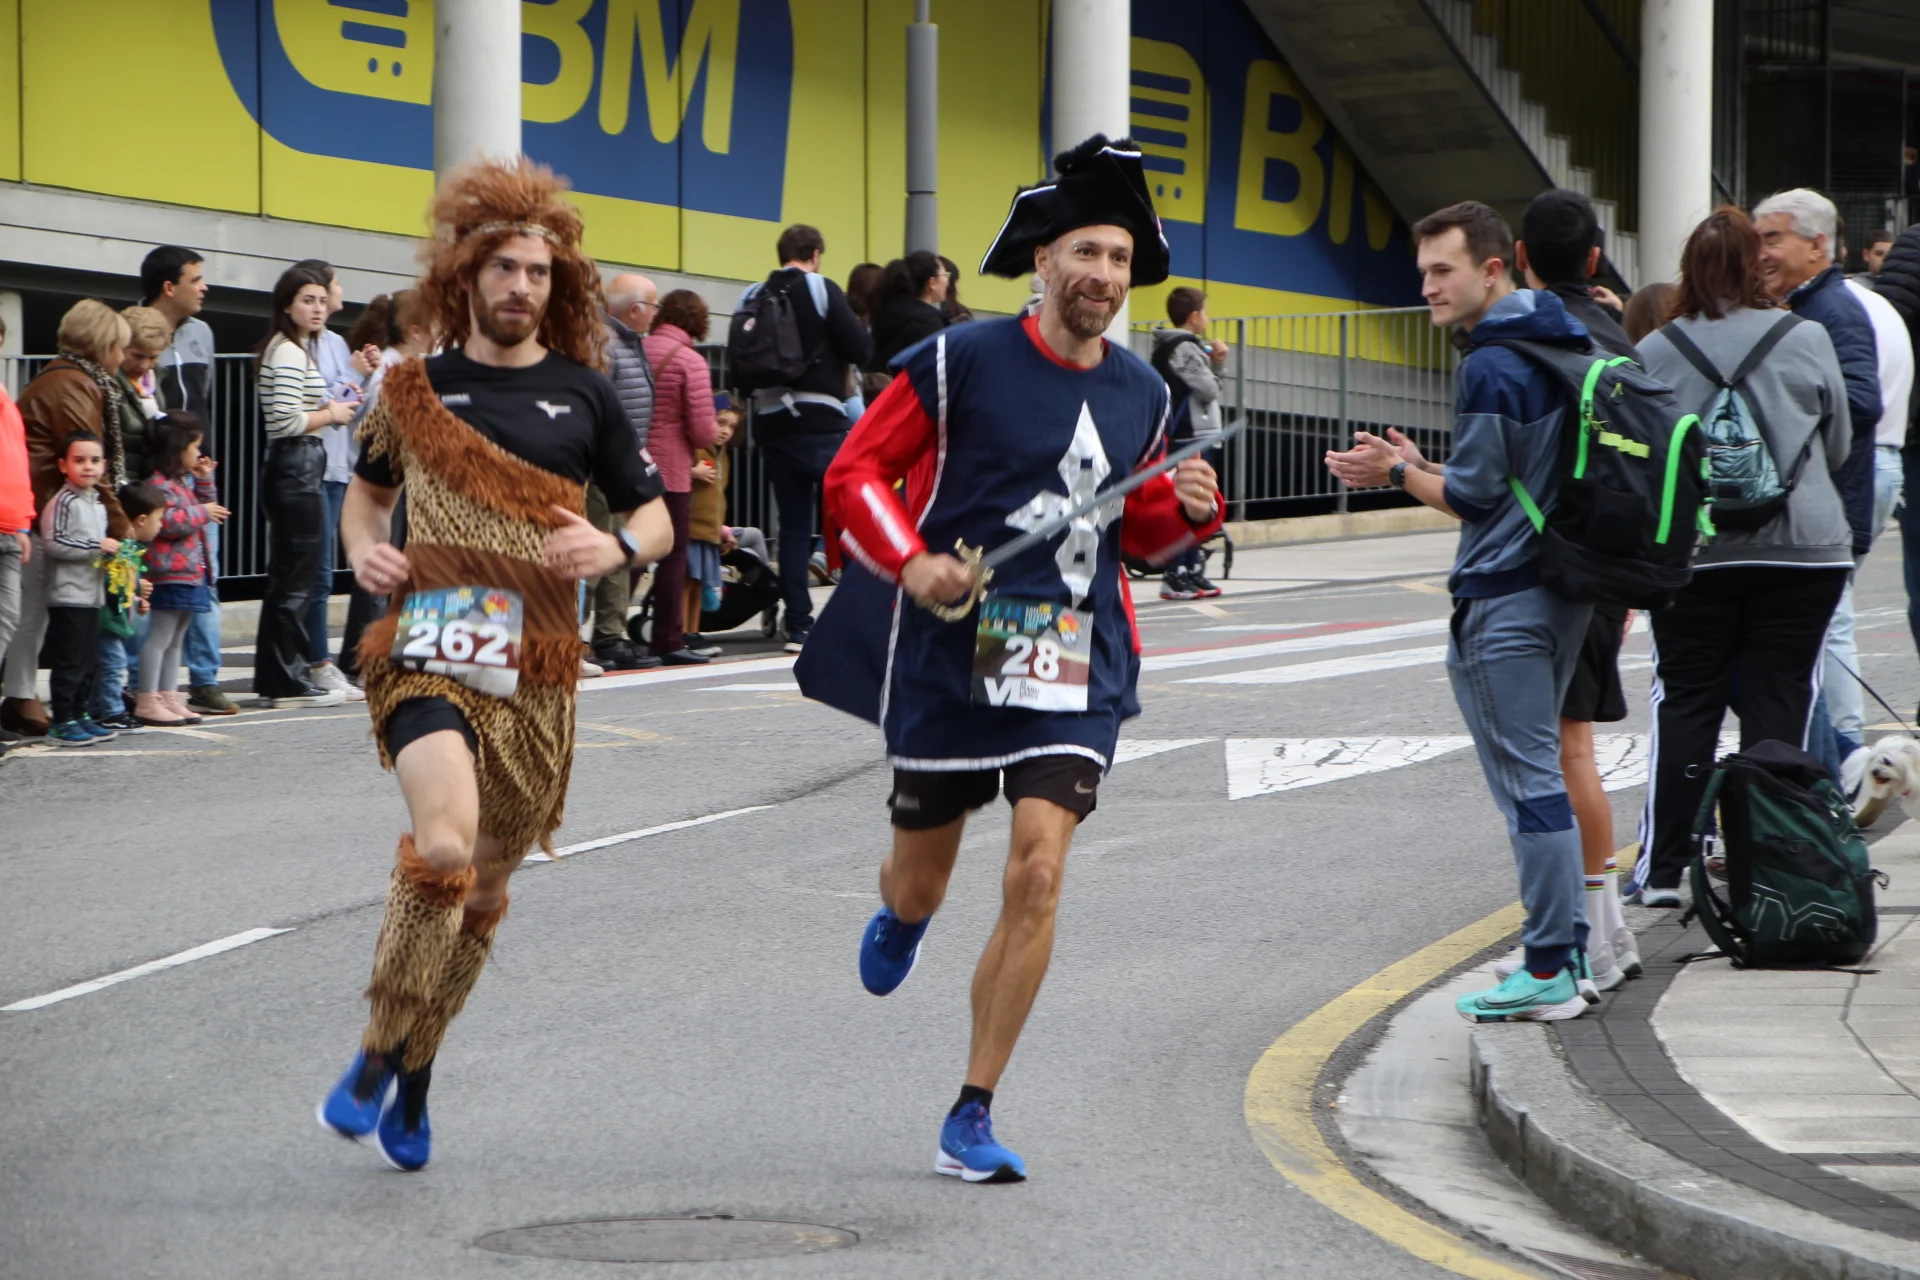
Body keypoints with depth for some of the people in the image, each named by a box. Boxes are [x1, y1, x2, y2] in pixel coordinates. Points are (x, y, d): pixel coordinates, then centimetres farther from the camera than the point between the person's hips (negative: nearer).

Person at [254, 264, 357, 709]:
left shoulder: (298, 349, 18)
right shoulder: (289, 353, -13)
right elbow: (287, 421, -22)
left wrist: (329, 408, 11)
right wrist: (331, 414, -8)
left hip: (295, 470, 11)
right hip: (297, 468, -11)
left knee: (285, 577, 12)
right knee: (297, 577, -6)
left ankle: (275, 679, 16)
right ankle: (290, 683, -3)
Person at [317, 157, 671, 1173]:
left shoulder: (581, 394, 5)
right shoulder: (416, 387, 6)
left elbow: (656, 520, 12)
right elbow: (368, 489, 23)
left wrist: (616, 547, -11)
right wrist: (364, 550, 1)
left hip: (536, 667, 2)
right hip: (426, 650, -2)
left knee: (487, 883, 12)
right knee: (444, 843, -26)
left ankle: (415, 1071, 31)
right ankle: (377, 1051, -9)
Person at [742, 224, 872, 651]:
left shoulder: (753, 298, 9)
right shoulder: (821, 289, -6)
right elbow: (861, 350, -9)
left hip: (771, 424, 5)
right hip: (820, 424, -5)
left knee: (793, 526, 8)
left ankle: (798, 625, 6)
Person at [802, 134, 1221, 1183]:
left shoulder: (1141, 396, 9)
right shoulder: (959, 364, -6)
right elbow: (855, 473, -2)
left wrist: (1187, 511, 1)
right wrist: (910, 561, -18)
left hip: (1075, 665, 2)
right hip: (948, 653, -2)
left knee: (1037, 874, -13)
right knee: (923, 878, 12)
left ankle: (970, 1121, -5)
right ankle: (901, 919, 56)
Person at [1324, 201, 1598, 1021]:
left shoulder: (1490, 368, -16)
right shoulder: (1562, 343, 13)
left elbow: (1475, 496, -15)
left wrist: (1397, 474, 1)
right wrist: (1414, 466, 16)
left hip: (1504, 596, -10)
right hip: (1566, 581, 10)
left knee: (1527, 780, -6)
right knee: (1540, 768, 16)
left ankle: (1549, 971, -5)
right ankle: (1567, 947, 20)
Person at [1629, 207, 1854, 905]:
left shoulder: (1656, 351, -3)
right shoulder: (1807, 340, -3)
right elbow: (1839, 446, 8)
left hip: (1689, 553, 1)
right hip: (1801, 552, -1)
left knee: (1683, 703, 8)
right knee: (1777, 705, 4)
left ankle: (1663, 868, 8)